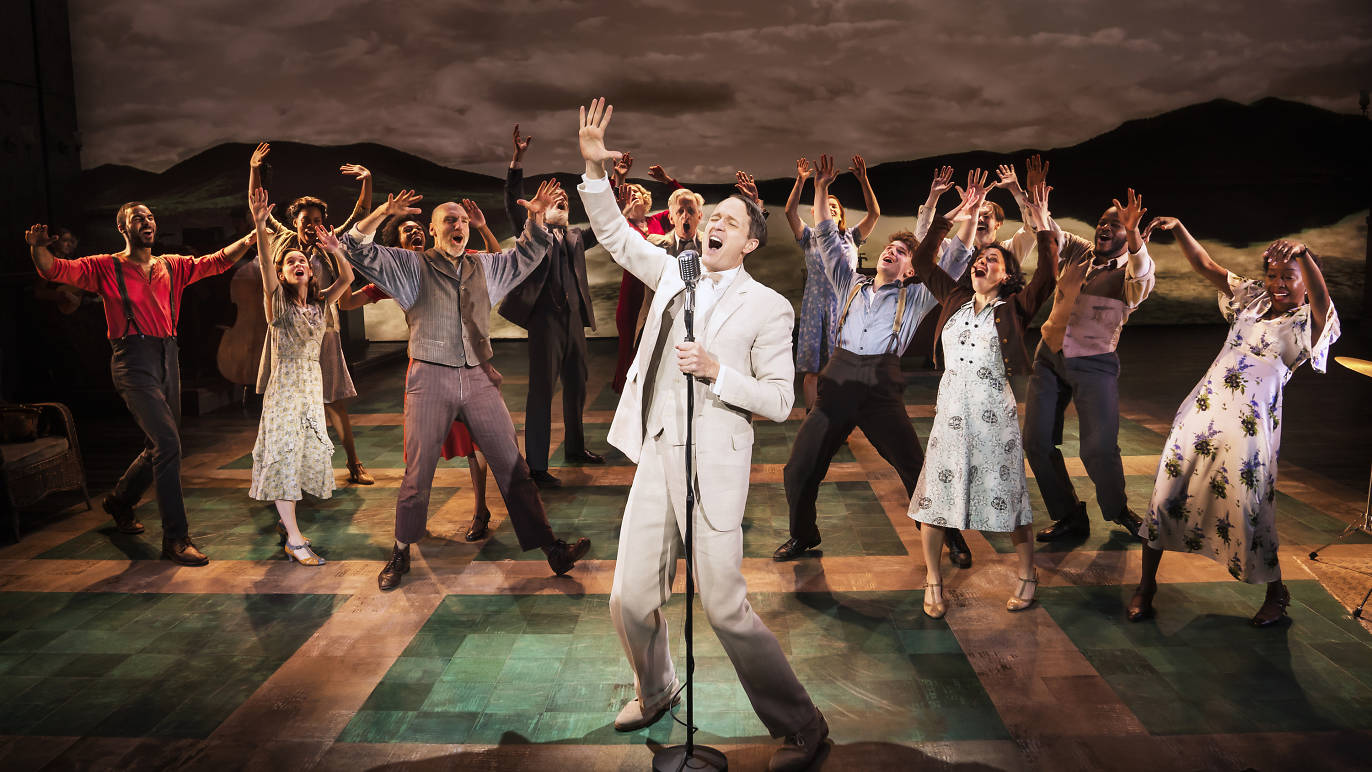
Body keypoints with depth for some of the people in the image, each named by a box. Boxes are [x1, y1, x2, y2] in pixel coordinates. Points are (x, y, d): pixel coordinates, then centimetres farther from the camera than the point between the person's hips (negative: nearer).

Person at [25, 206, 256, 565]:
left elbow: (217, 262, 11)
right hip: (134, 360, -6)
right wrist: (38, 247, -26)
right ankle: (175, 538, -13)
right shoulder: (106, 267, 4)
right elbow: (55, 269, -5)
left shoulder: (172, 266, 16)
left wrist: (253, 237, 0)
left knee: (161, 447, 15)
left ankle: (119, 502, 43)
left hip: (167, 358, 6)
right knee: (168, 443, -18)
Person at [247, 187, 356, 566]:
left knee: (306, 454, 11)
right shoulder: (277, 301, -6)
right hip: (285, 385, -5)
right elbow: (265, 268, -23)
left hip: (313, 385, 5)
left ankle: (288, 518, 27)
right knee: (284, 454, -4)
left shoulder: (318, 303, 7)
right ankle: (294, 539, -3)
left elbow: (347, 279, -4)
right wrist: (260, 229, -38)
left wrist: (335, 251, -20)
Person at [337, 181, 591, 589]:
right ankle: (401, 553, 21)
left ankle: (550, 547, 3)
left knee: (512, 464, 1)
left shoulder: (485, 266, 18)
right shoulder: (411, 266, 7)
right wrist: (382, 214, -17)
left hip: (477, 377, 3)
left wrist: (536, 218, 8)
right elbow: (357, 250, -1)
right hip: (430, 376, -3)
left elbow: (526, 255, 26)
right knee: (418, 474, 3)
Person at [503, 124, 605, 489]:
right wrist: (517, 161, -22)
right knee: (541, 391, -5)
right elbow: (513, 201, -10)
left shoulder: (575, 237, 20)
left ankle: (575, 448, 34)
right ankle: (537, 466, -2)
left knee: (576, 388, 17)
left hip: (575, 319, 6)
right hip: (545, 319, -6)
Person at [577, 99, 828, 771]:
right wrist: (595, 169, 1)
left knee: (724, 606, -5)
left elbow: (779, 400, -5)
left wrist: (717, 370, -18)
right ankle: (655, 691, 37)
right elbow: (615, 235, 14)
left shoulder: (769, 307, -3)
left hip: (715, 464, -5)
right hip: (655, 456, 5)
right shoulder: (675, 273, 12)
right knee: (630, 599, 8)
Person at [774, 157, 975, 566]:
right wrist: (821, 188, 15)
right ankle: (803, 535, 22)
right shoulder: (851, 285, 21)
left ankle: (950, 536, 15)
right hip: (838, 380, 2)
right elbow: (827, 239, 20)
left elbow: (955, 260, 9)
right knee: (799, 469, 0)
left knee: (916, 468, -4)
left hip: (882, 385, -2)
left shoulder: (915, 297, 14)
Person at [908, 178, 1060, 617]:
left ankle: (1027, 575, 27)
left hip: (994, 415, -3)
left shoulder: (1013, 309, -2)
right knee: (934, 494, 5)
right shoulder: (955, 299, 9)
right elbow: (922, 261, 8)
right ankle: (933, 581, 21)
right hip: (950, 411, 4)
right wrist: (952, 219, 3)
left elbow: (1047, 278, -19)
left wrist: (1043, 229, -24)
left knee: (1008, 494, 7)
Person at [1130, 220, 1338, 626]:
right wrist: (1177, 228, -1)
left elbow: (1320, 293, -20)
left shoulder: (1307, 322, 3)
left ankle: (1276, 594, 25)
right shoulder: (1251, 298, 17)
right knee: (1166, 493, 3)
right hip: (1202, 410, 5)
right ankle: (1147, 585, 17)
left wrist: (1302, 254, -39)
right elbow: (1205, 266, 14)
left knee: (1247, 511, -1)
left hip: (1249, 424, -4)